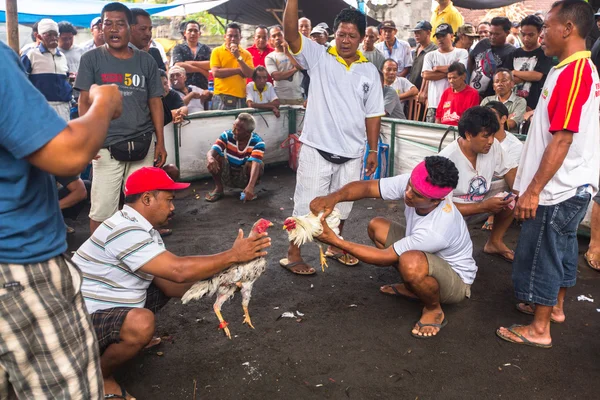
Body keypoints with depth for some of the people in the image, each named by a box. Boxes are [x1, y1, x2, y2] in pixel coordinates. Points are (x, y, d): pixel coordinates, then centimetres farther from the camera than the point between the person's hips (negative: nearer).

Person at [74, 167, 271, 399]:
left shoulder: (146, 231, 6)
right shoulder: (124, 230, -26)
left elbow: (171, 286, 3)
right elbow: (179, 270, -32)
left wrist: (220, 275, -7)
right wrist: (233, 256, -23)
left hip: (108, 306, 9)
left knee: (166, 285, 9)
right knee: (141, 324, -34)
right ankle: (100, 377, -5)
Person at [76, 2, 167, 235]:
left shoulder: (146, 61, 7)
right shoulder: (92, 59, 2)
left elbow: (155, 102, 9)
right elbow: (84, 101, 0)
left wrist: (160, 142, 5)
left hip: (143, 145, 2)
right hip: (106, 146, -2)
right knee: (102, 209, -2)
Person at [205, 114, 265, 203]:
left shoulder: (257, 142, -23)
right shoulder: (227, 135, -15)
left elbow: (255, 164, -38)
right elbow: (212, 151, -26)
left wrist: (250, 186, -55)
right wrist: (210, 158, -53)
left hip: (245, 178, -2)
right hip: (228, 176, 2)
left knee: (255, 164, -33)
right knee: (216, 157, -24)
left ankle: (250, 191, -6)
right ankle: (218, 188, -4)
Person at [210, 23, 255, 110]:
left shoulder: (246, 54, 10)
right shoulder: (217, 51, 4)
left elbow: (250, 74, -2)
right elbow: (216, 73, -9)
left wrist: (238, 57, -11)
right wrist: (239, 70, -4)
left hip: (241, 98, 2)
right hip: (222, 98, -2)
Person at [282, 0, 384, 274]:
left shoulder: (369, 71, 5)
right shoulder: (318, 57, -3)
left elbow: (373, 114, 7)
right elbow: (290, 33, -18)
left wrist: (373, 150, 6)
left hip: (352, 153, 4)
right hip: (317, 148, -3)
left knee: (341, 205, 19)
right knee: (307, 204, 4)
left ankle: (335, 247, 39)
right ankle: (292, 254, 17)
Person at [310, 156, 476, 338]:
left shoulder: (436, 230, -40)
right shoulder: (412, 183, -23)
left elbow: (385, 258, -30)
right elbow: (366, 187, -21)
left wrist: (335, 241, -31)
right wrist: (333, 197, -42)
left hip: (456, 281, -8)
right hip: (429, 257, 8)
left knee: (411, 262, -41)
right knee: (376, 226, -2)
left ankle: (434, 310, -8)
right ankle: (411, 288, 10)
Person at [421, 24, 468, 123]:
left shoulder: (462, 53, 9)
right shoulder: (430, 56, 15)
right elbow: (426, 75, -1)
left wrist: (437, 68, 1)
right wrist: (448, 73, -4)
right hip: (434, 103, 2)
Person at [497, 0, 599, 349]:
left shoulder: (572, 73, -20)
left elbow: (562, 139, -25)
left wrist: (533, 190, -22)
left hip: (557, 189, -10)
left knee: (539, 255, 1)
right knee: (562, 248, 21)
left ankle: (539, 329, 13)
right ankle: (555, 306, 37)